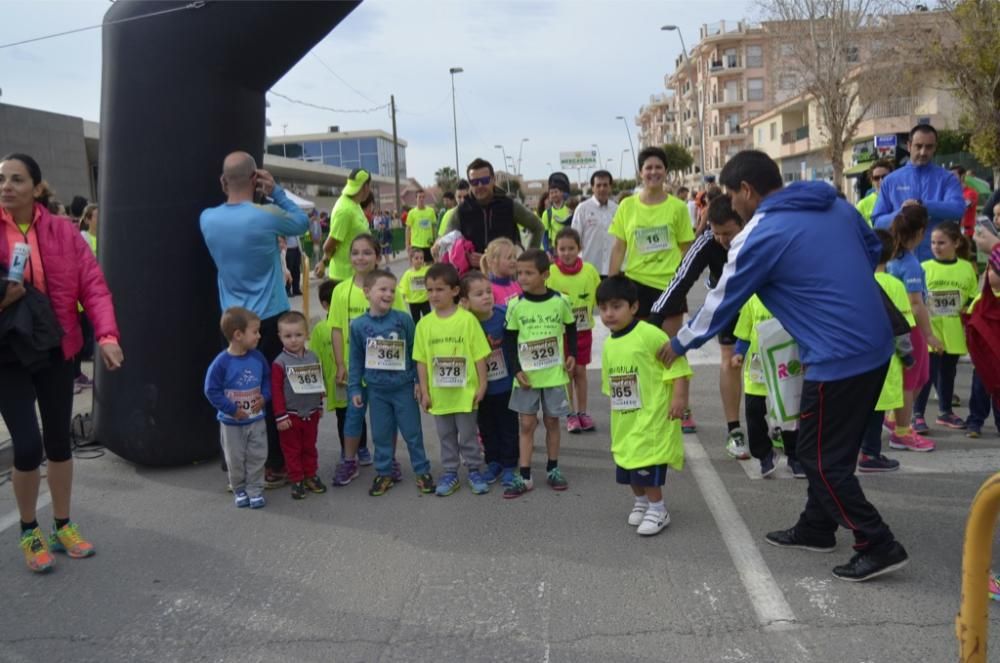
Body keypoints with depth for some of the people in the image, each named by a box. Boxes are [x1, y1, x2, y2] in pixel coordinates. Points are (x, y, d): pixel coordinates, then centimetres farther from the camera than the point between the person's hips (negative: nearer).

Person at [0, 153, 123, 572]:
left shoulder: (62, 232, -3)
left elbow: (93, 285, -8)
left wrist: (107, 335, -22)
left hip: (53, 350, 2)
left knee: (59, 441, 12)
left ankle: (62, 526, 30)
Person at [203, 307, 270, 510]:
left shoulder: (258, 358, -6)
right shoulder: (221, 362, -20)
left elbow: (267, 378, 9)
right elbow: (212, 390, -16)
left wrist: (264, 396, -8)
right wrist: (232, 409, -17)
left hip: (256, 419, 3)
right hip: (231, 422, -3)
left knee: (257, 457, 8)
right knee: (236, 460, 11)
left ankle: (255, 490, 21)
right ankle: (240, 490, 28)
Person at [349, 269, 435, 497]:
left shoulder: (404, 319, -9)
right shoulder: (358, 325, -5)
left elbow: (414, 352, -2)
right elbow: (355, 360, 3)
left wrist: (419, 381, -2)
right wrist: (354, 388, 3)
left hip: (404, 387, -1)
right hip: (376, 390, 1)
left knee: (412, 432, 8)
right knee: (381, 434, 12)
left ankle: (422, 471, 21)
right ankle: (384, 473, 26)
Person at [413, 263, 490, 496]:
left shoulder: (467, 319, -9)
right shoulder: (424, 323, -1)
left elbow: (479, 355, -5)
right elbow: (421, 361, 2)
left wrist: (482, 386, -6)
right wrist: (424, 391, 0)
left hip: (465, 392, -2)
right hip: (439, 393, 3)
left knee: (467, 435, 9)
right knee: (446, 437, 15)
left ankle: (474, 471, 26)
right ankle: (449, 474, 27)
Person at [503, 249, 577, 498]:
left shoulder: (560, 301, -6)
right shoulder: (515, 305, -7)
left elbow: (571, 329, 9)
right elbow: (509, 340, -2)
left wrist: (571, 354, -3)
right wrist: (517, 369, -10)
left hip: (554, 374, 0)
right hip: (526, 375, 0)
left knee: (551, 421, 11)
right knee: (526, 424, 4)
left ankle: (553, 469, 26)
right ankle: (524, 476, 8)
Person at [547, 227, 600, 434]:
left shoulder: (589, 270, -5)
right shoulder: (550, 273, -12)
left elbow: (599, 298, 6)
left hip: (583, 329, 2)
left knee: (580, 371, 11)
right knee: (566, 371, 6)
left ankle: (582, 412, 24)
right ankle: (571, 414, 18)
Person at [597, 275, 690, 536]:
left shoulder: (649, 334, -17)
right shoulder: (608, 345, 7)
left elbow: (677, 364, -17)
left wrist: (679, 397, -20)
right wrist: (616, 403, 18)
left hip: (652, 419, -7)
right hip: (624, 422, 7)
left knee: (647, 465, -5)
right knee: (627, 464, 15)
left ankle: (657, 509, 13)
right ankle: (641, 501, 36)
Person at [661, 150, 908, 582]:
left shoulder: (759, 237, -12)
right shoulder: (836, 204, 8)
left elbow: (722, 301, -3)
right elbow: (873, 250, 21)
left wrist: (680, 343, 11)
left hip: (837, 358, -9)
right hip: (876, 346, 9)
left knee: (820, 458, 4)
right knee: (828, 449, 20)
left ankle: (879, 546, 7)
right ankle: (816, 528, 32)